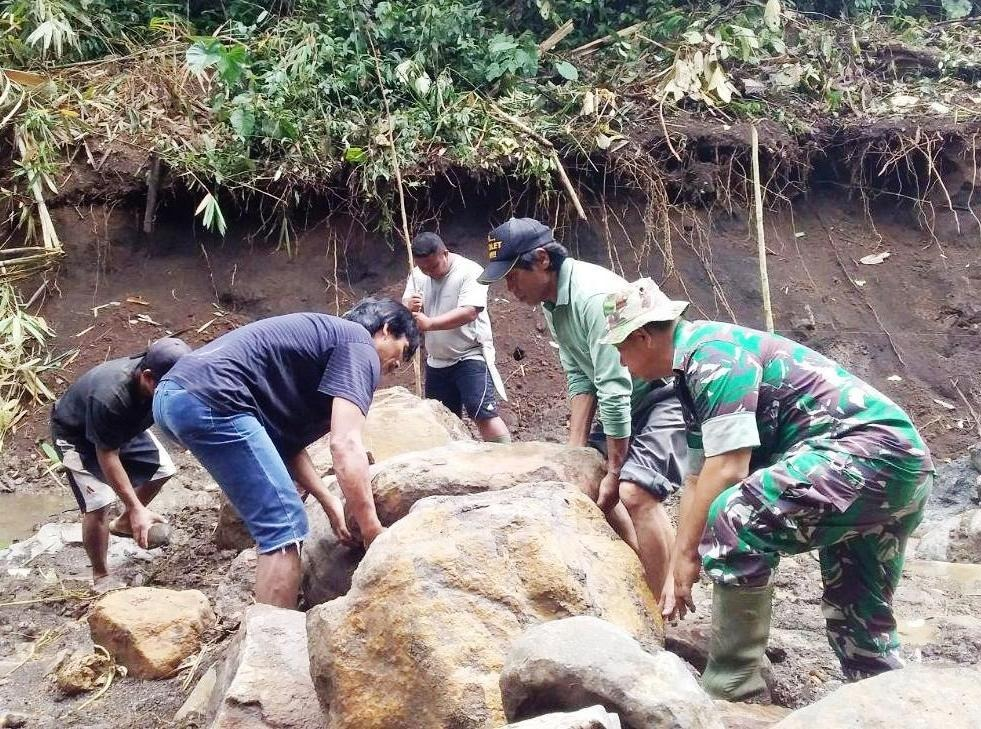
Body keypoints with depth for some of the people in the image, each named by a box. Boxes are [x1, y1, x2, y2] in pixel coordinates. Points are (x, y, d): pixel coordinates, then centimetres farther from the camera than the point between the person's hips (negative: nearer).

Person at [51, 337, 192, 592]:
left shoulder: (168, 382, -28)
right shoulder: (108, 398, -43)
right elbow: (107, 457, -34)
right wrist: (136, 508, -34)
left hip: (123, 426, 6)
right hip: (76, 435, -6)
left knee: (162, 469, 5)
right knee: (99, 503, -18)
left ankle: (124, 523, 32)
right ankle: (101, 578, 3)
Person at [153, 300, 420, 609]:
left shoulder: (327, 337, 28)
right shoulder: (359, 346, 0)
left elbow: (288, 442, 24)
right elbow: (346, 445, -14)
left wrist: (329, 502, 19)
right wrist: (372, 529, -9)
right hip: (210, 399, -11)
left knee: (274, 518, 23)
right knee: (285, 525, -7)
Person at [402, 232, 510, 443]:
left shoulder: (470, 271, -14)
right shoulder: (417, 275, 6)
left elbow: (469, 312, -26)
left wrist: (430, 323, -36)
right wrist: (409, 306, -19)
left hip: (470, 356, -6)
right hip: (436, 361, 7)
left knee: (483, 414, -16)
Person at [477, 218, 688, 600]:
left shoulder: (593, 296, -29)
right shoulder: (552, 303, 1)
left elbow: (613, 389, -29)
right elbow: (580, 378, 4)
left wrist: (614, 471, -22)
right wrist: (574, 450, -2)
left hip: (668, 393, -10)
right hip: (631, 400, 10)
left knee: (633, 493, -24)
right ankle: (643, 575, 26)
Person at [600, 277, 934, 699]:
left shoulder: (712, 353, -15)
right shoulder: (691, 374, 16)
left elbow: (728, 469, -21)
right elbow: (698, 480, 18)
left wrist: (687, 554, -11)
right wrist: (677, 571, 17)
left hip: (869, 449, -11)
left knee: (734, 521, -23)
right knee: (861, 616, 20)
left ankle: (729, 690, -11)